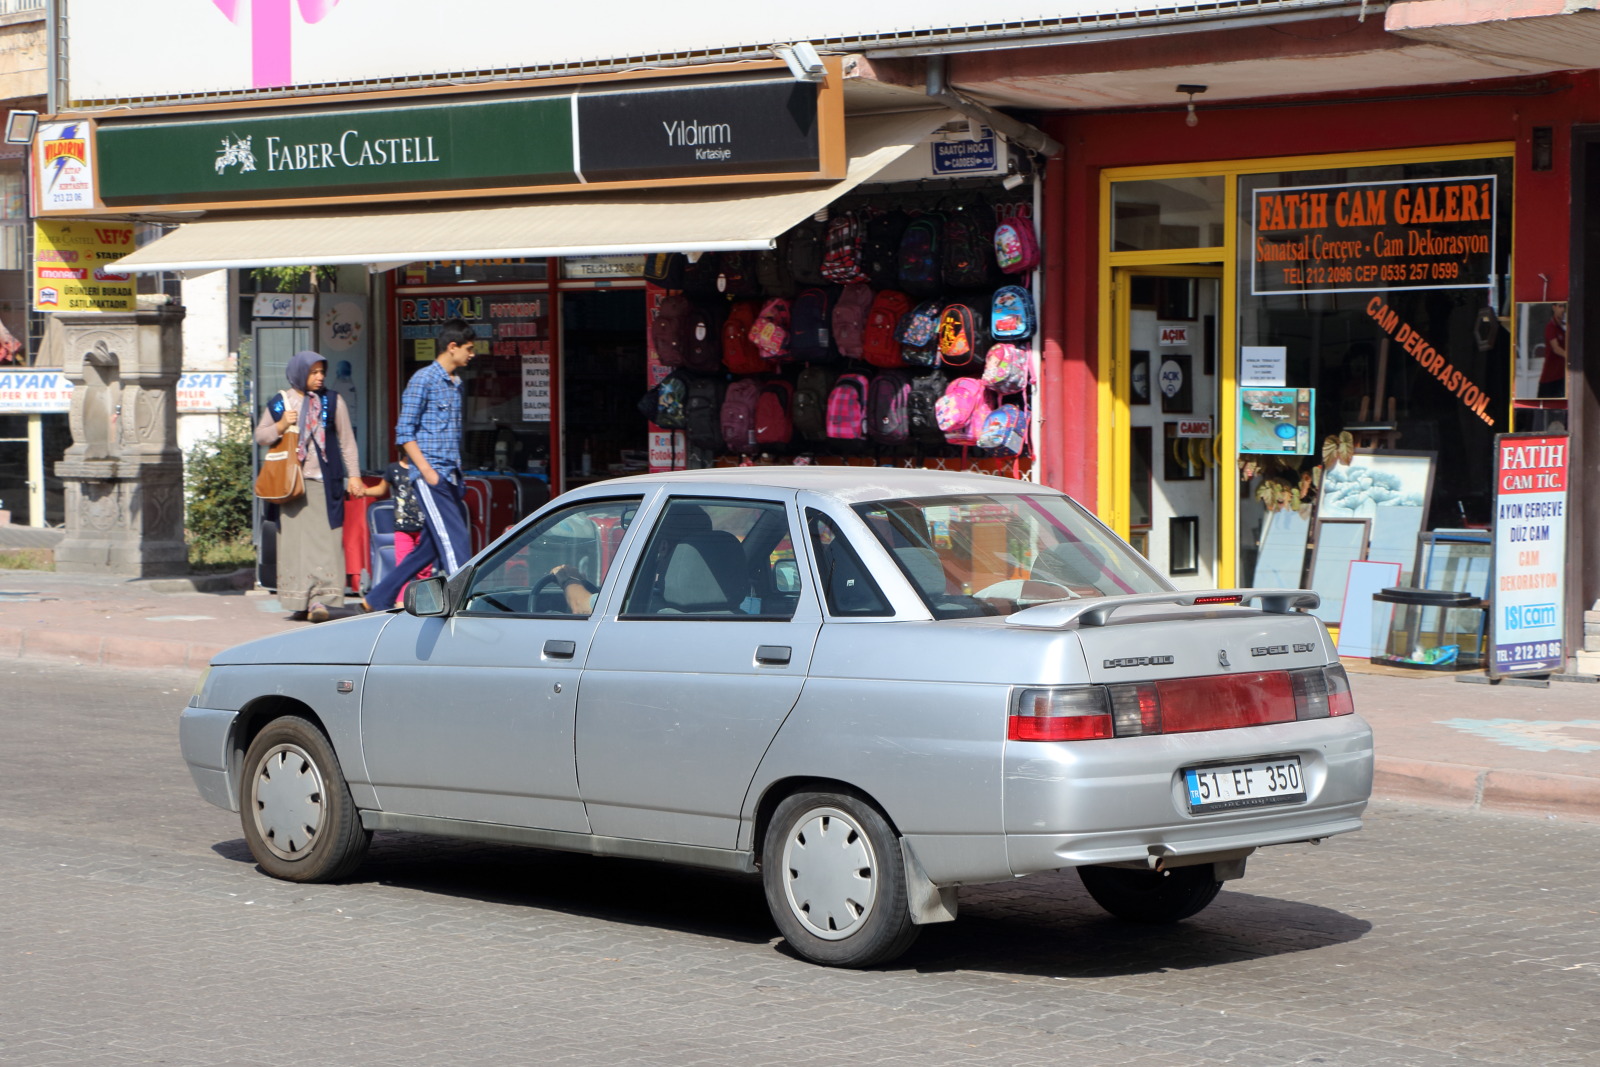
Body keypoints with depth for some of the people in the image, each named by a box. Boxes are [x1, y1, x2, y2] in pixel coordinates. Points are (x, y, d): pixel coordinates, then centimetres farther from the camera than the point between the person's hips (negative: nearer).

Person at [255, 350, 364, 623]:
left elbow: (347, 441, 10)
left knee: (324, 540, -10)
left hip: (324, 482, -1)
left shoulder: (331, 402, 8)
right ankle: (300, 602, 6)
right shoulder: (278, 403, 9)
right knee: (295, 540, 0)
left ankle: (320, 600, -13)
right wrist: (281, 426, -6)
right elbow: (260, 436, 13)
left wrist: (353, 475, 4)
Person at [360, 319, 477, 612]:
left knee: (431, 546, 9)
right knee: (455, 540, -14)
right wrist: (426, 470, -17)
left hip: (450, 476, 8)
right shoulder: (423, 380, -7)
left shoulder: (458, 385, 17)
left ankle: (377, 599, 18)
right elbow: (404, 432, -9)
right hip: (430, 476, -8)